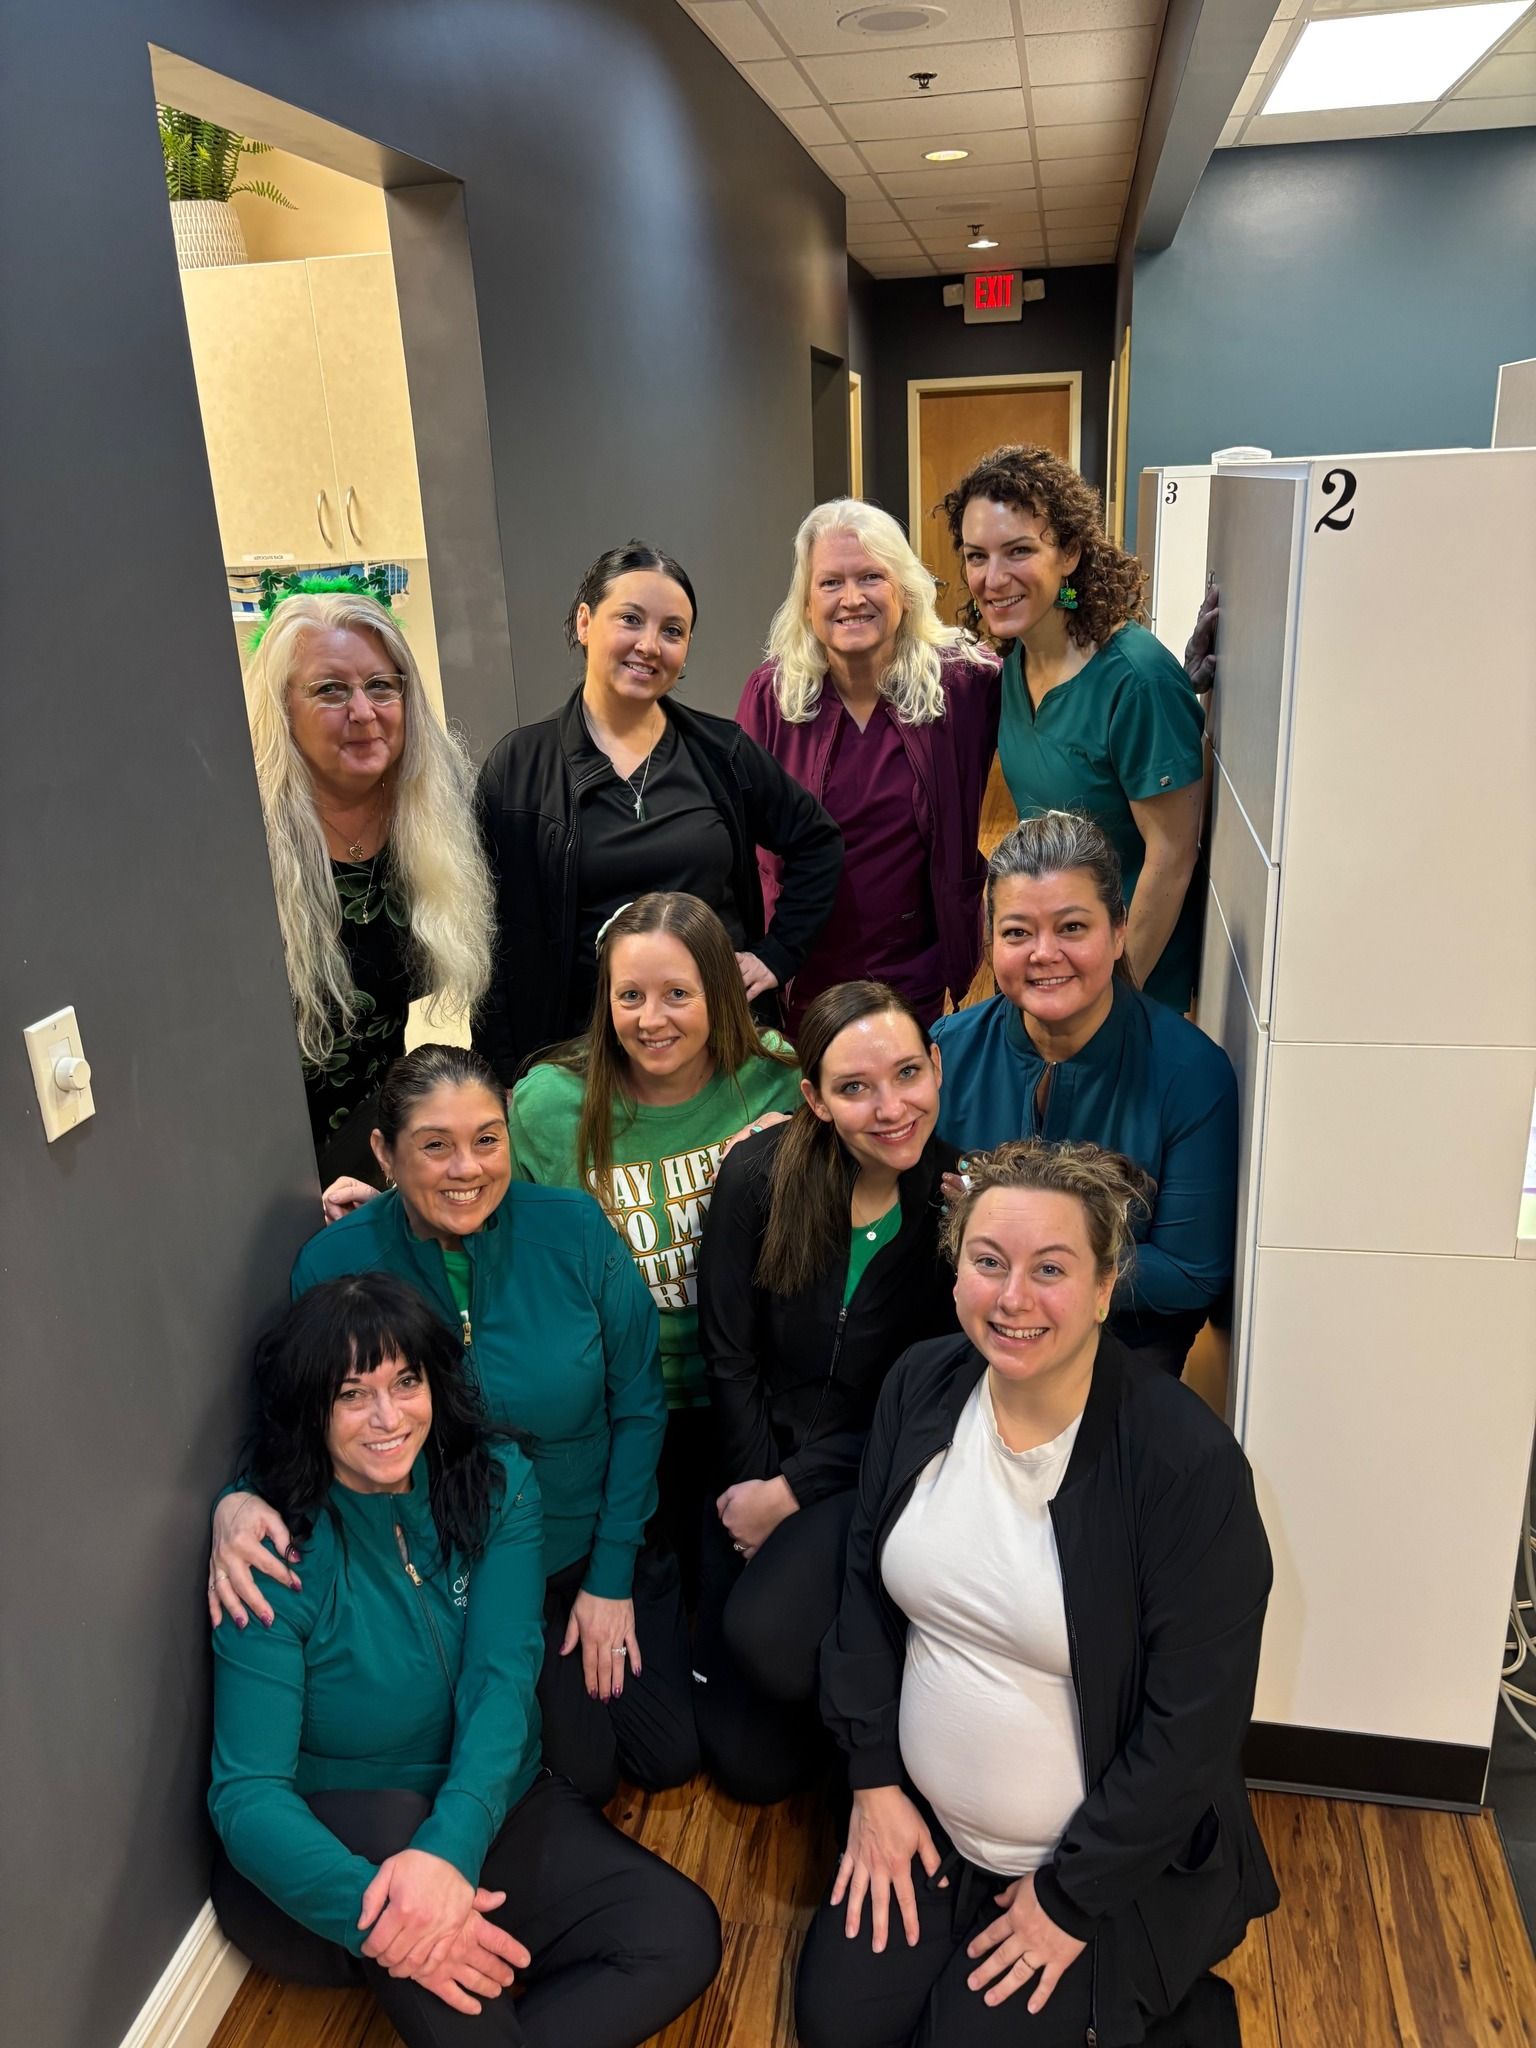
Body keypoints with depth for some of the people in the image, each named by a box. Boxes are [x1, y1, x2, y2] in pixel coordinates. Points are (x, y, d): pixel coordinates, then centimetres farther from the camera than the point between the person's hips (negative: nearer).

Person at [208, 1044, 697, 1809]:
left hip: (598, 1544, 1)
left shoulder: (574, 1229, -17)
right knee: (579, 1774, -2)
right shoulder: (334, 1267, -18)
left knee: (671, 1756, 5)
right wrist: (239, 1502, -28)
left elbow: (637, 1405, -8)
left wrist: (611, 1578, -7)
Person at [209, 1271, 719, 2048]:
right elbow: (247, 1792, -22)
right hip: (327, 1849, -3)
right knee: (392, 1818, -38)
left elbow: (502, 1681, -19)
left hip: (480, 1813, 3)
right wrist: (371, 1903, -42)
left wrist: (449, 1846, -38)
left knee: (681, 1933, -16)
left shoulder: (496, 1486, -9)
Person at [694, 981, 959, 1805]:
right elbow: (729, 1357, -4)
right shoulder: (759, 1174, -10)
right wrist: (757, 1490, -10)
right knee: (751, 1765, 3)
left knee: (766, 1629, -31)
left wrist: (793, 1496, -10)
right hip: (759, 1458, 2)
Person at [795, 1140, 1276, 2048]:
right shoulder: (922, 1386, -10)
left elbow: (1195, 1725, -19)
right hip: (925, 1825, 5)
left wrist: (1071, 1898, -12)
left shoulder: (1189, 1461, -26)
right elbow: (868, 1589, 2)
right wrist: (874, 1781, 1)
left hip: (1111, 1857, -4)